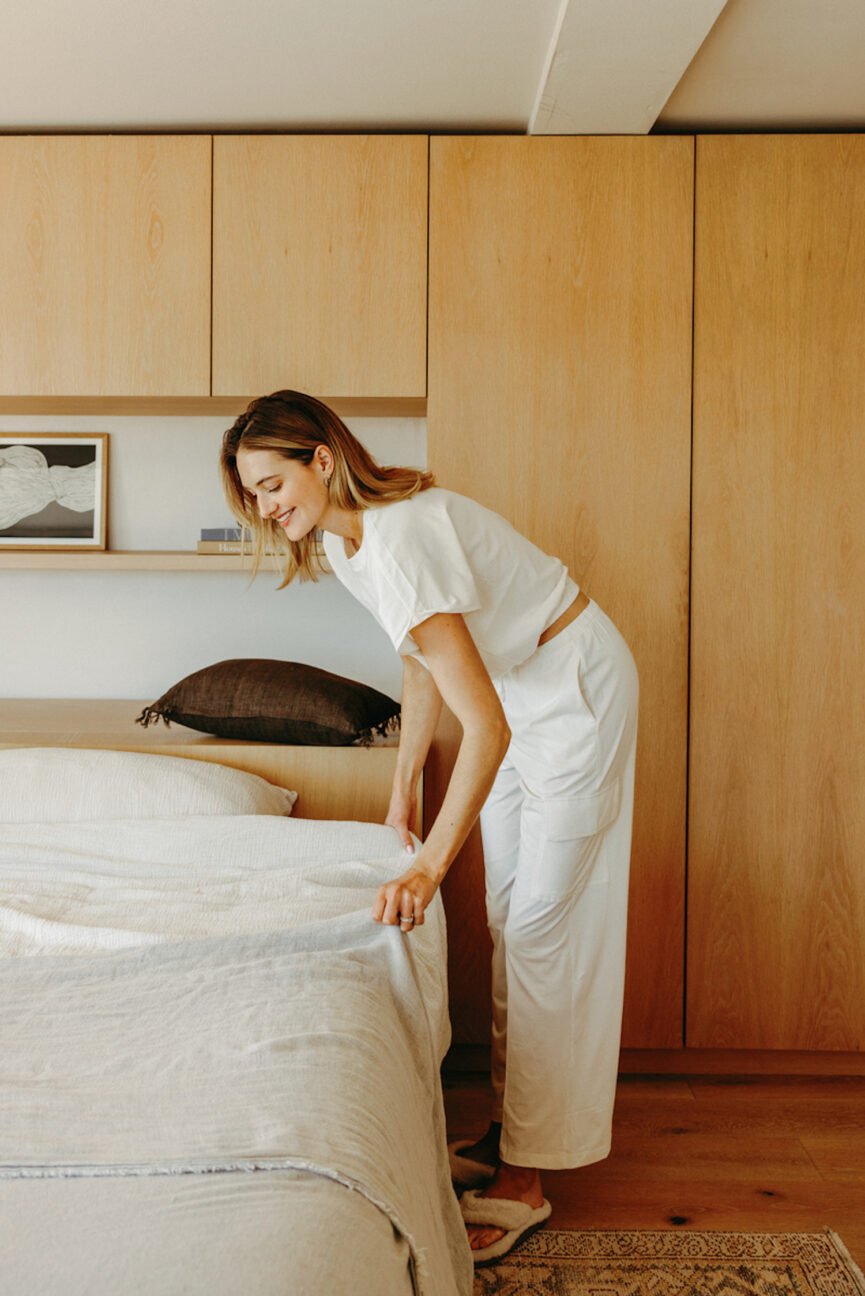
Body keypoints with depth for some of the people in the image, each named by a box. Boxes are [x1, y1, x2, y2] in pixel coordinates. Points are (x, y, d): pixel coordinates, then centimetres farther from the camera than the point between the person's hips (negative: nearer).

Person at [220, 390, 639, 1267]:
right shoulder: (342, 542, -3)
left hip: (575, 685, -9)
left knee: (545, 924, -5)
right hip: (516, 686, 9)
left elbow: (486, 728, -38)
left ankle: (525, 1178, 6)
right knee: (507, 920, 13)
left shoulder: (400, 541, -32)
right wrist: (401, 800, 10)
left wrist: (430, 865, -40)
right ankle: (508, 1125, 27)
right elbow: (424, 666, 8)